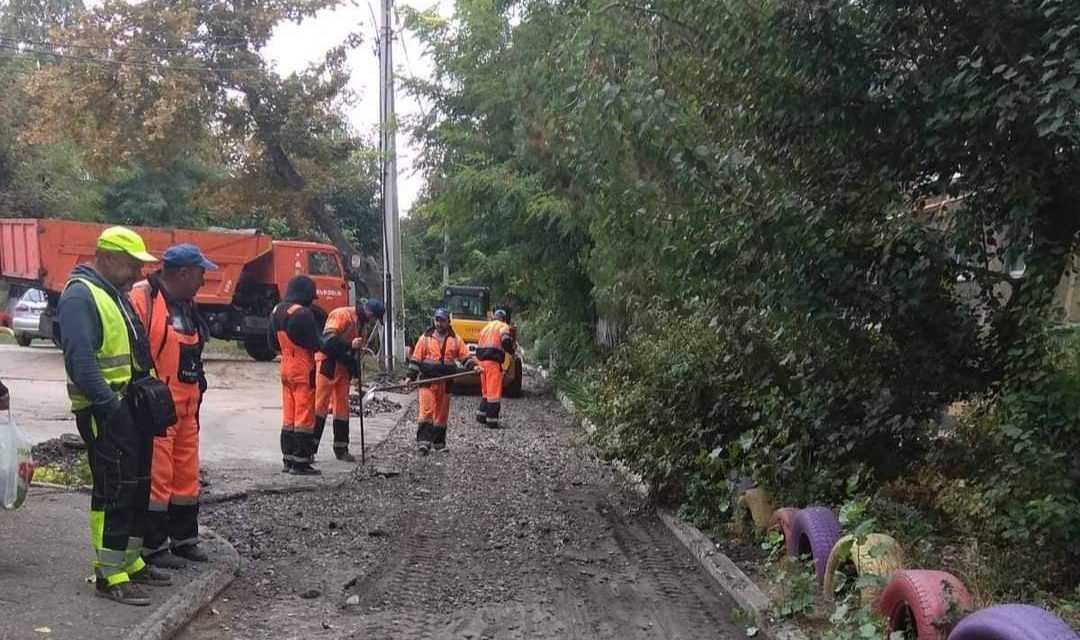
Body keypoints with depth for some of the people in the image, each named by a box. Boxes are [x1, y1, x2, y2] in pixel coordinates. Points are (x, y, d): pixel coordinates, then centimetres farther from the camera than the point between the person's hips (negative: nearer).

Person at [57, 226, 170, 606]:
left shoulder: (116, 295, 17)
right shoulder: (80, 296, -15)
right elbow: (80, 360, -25)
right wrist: (110, 407, -27)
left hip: (131, 407, 10)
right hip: (105, 413, -10)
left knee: (138, 487, 15)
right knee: (114, 491, -6)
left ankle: (130, 561, 26)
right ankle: (109, 576, 1)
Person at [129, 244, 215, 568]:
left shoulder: (187, 304, 15)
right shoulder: (144, 297, -13)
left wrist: (197, 390, 22)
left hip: (186, 405, 9)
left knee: (187, 475, 14)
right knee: (156, 476, -3)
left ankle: (184, 539, 25)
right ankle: (152, 546, 8)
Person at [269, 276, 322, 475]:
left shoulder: (277, 311, 10)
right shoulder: (302, 313, -18)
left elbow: (273, 342, 17)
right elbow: (314, 344, -17)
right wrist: (323, 346, 2)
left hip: (286, 368, 8)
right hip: (303, 370, -8)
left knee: (288, 415, 13)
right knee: (304, 416, -3)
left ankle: (288, 460, 18)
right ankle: (301, 462, -1)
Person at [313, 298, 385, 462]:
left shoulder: (365, 324, 13)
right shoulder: (342, 315, -14)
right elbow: (328, 338, -25)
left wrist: (354, 367, 4)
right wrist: (349, 345, -36)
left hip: (344, 367, 8)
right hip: (327, 363, -8)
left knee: (342, 407, 10)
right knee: (321, 404, -9)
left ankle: (341, 449, 16)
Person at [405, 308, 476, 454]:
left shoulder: (455, 340, 8)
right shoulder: (425, 338, 3)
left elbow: (466, 357, 7)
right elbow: (415, 359, 4)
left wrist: (473, 366, -11)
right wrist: (410, 376, -2)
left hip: (445, 383, 3)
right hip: (427, 381, -3)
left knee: (442, 414, 9)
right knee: (426, 411, -13)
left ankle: (439, 443, 20)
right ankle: (423, 441, -15)